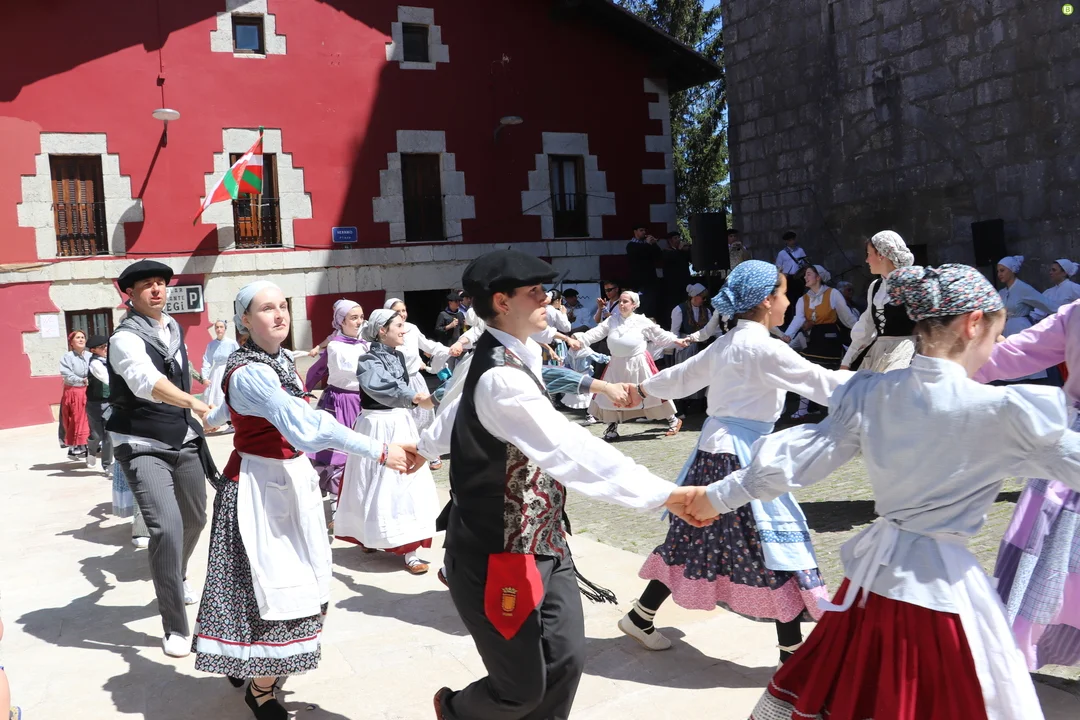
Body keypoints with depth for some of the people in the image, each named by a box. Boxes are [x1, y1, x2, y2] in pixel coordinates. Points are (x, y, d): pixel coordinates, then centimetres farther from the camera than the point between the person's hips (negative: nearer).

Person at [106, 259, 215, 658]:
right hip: (143, 448, -7)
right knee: (167, 528, -21)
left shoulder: (174, 329, 6)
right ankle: (175, 627, -7)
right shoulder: (126, 338, -18)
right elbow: (146, 380, -39)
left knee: (194, 520, 21)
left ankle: (176, 579, 52)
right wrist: (195, 403, -54)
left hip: (184, 441, 7)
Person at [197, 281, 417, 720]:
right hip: (260, 486, -9)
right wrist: (380, 452, -36)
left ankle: (245, 664, 35)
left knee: (291, 582, 15)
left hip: (289, 478, 9)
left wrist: (211, 421, 48)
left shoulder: (279, 359, 6)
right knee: (271, 585, -2)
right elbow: (307, 426, -35)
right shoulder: (250, 373, -23)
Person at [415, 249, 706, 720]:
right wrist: (665, 494, -38)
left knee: (565, 661, 11)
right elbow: (571, 450, -36)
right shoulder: (502, 378, -26)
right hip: (499, 560, -9)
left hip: (543, 546, 9)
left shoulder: (504, 361, 5)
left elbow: (457, 408, 24)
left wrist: (425, 448, 44)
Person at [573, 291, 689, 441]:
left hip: (638, 364, -3)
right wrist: (580, 339, -20)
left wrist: (676, 340, -9)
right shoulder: (612, 320, 3)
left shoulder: (642, 321, -4)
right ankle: (612, 428, 23)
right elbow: (596, 333, -6)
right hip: (617, 364, 3)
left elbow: (660, 334, 1)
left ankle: (673, 420, 20)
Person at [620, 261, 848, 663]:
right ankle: (793, 655, 8)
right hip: (741, 456, -9)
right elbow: (820, 382, -14)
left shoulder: (724, 345, 13)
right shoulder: (763, 347, -14)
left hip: (713, 451, 9)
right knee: (779, 548, -1)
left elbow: (681, 376, 25)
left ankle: (639, 618, 30)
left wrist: (642, 389, 42)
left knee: (697, 538, 18)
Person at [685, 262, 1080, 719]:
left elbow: (796, 461, -2)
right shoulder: (1003, 411, -16)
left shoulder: (871, 394, -4)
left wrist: (718, 496, 9)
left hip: (874, 574, 4)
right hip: (944, 581, -4)